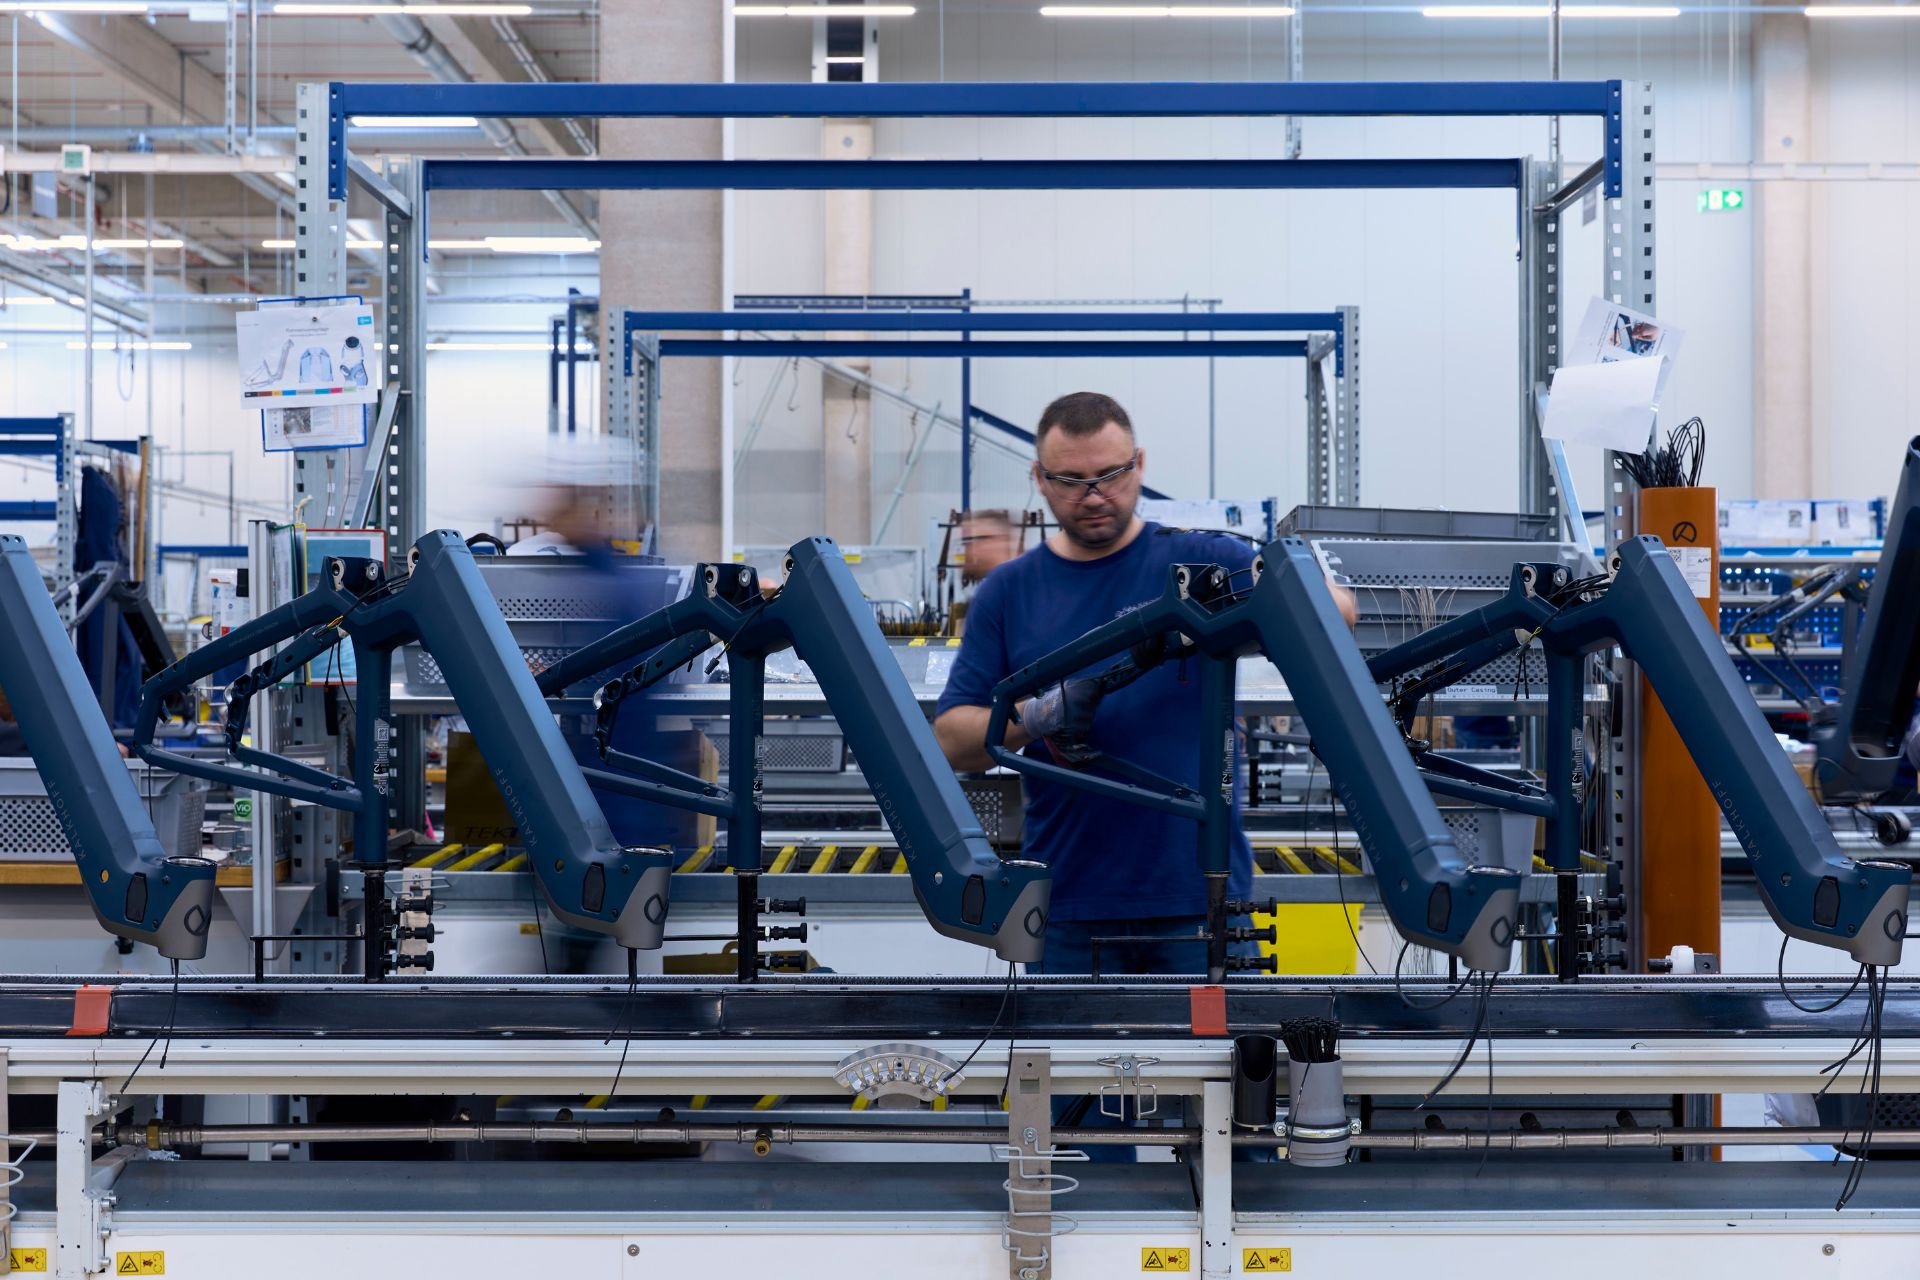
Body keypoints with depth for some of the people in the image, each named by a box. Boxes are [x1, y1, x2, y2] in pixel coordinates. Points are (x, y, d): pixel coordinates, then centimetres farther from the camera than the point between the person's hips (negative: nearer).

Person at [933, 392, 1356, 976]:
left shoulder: (1202, 559, 3)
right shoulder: (1007, 592, 8)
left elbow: (1334, 608, -9)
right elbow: (952, 740, 3)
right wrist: (1035, 717, -16)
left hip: (1202, 890, -1)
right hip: (1069, 901, 2)